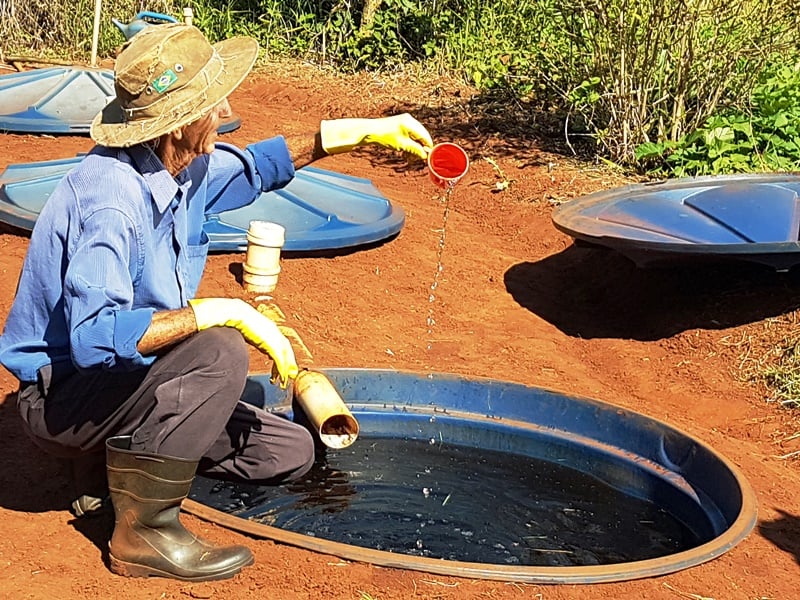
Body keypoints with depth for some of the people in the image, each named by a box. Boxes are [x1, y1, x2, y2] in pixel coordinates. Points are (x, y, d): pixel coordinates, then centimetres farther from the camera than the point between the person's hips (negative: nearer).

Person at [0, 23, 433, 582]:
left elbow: (252, 164, 18)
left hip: (125, 372, 9)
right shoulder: (110, 199, -31)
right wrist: (226, 312, -38)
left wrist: (364, 131, 12)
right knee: (219, 351, -34)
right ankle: (143, 531, -20)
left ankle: (119, 456, 13)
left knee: (290, 452, 7)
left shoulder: (181, 166, -4)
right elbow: (95, 336, -42)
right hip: (63, 394, -9)